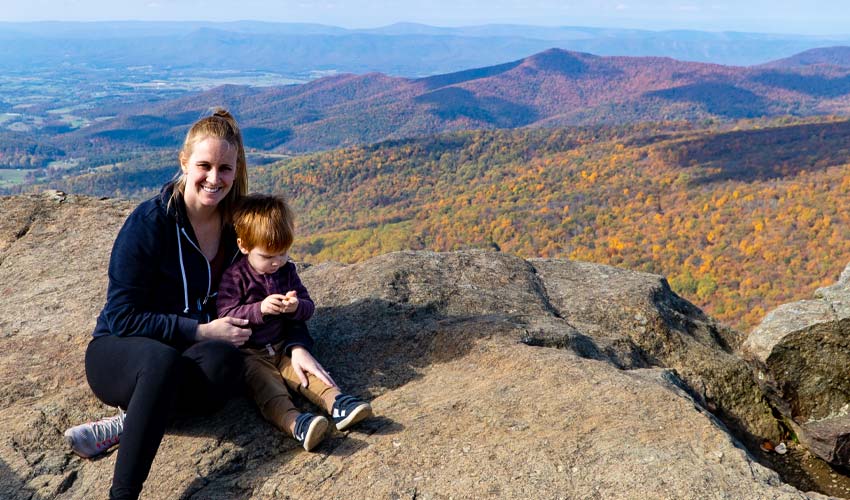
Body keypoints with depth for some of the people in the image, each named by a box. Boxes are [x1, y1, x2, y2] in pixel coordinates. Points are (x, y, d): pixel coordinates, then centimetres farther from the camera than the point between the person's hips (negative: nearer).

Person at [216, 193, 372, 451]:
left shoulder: (286, 270, 8)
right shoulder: (235, 276, -6)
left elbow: (309, 306, 8)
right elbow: (226, 315, -13)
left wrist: (296, 307, -17)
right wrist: (260, 309, -29)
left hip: (285, 347, 5)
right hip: (249, 353, -5)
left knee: (307, 372, -21)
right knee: (266, 385, -32)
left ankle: (337, 403, -42)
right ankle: (294, 422, -56)